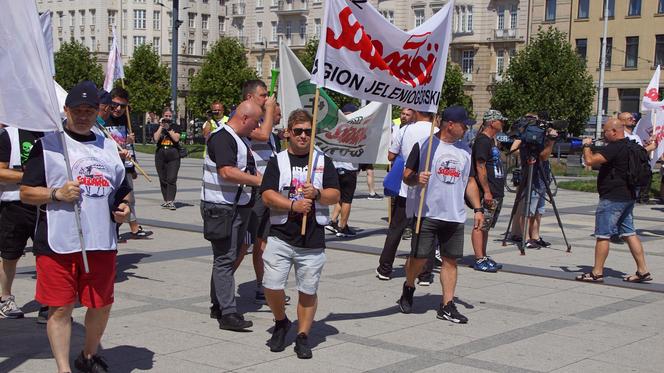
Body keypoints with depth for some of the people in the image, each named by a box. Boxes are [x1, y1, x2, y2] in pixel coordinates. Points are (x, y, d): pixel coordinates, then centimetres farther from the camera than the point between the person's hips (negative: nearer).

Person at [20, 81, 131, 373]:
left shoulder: (108, 147, 16)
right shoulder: (47, 145, 1)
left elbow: (122, 189, 26)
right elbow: (26, 193, -1)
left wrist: (123, 207, 5)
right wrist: (57, 193, -18)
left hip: (102, 242, 5)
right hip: (58, 243, -4)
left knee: (101, 305, 12)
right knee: (60, 308, -1)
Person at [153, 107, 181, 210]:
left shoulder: (175, 126, 8)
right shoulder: (158, 127, 10)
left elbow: (176, 138, -7)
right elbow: (156, 139, -5)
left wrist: (168, 128, -9)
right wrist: (161, 126, -5)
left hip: (173, 155, -2)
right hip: (160, 154, 2)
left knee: (171, 179, -13)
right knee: (163, 179, 5)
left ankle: (171, 201, -18)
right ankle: (166, 200, 14)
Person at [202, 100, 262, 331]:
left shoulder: (239, 139, 17)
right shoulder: (222, 138, -16)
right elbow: (227, 172, -28)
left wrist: (259, 178, 14)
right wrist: (260, 180, -25)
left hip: (238, 207, 10)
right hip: (222, 208, -10)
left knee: (228, 258, 15)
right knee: (225, 259, -9)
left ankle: (218, 306, 24)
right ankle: (228, 314, -10)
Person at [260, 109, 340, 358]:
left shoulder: (324, 162, 10)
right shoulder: (277, 161, 7)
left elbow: (335, 196, 4)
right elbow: (267, 196, -4)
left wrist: (317, 194, -15)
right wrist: (293, 204, -16)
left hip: (313, 240, 1)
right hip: (280, 236, -1)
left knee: (308, 291, 4)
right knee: (272, 286, -7)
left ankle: (303, 336, 16)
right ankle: (281, 323, 20)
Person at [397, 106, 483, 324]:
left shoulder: (465, 150, 13)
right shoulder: (424, 146, -4)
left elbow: (470, 182, 19)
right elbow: (407, 175, -2)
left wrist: (477, 209, 11)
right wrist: (416, 179, -25)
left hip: (455, 216, 5)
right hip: (427, 213, -5)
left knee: (450, 259, 3)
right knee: (419, 256, -2)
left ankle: (447, 306, 8)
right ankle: (408, 289, 26)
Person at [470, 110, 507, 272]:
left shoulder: (491, 140, 18)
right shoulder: (482, 140, -12)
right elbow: (480, 167, -18)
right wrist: (486, 191, -21)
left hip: (496, 192, 10)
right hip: (487, 193, -10)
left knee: (487, 226, 13)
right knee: (481, 225, -8)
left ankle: (484, 257, 18)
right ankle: (479, 260, -7)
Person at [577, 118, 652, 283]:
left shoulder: (614, 147, -18)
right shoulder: (630, 146, 14)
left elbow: (590, 161, -24)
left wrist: (587, 146, -6)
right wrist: (592, 149, 12)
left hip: (612, 198, -10)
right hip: (628, 197, 10)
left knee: (602, 235, -2)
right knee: (629, 233, 11)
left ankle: (597, 273, 2)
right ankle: (643, 271, 10)